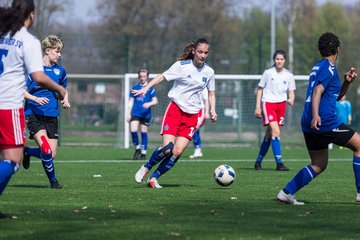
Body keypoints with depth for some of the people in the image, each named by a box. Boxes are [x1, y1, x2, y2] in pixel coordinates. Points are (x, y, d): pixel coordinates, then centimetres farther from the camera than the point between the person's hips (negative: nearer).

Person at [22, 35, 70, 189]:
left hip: (52, 115, 5)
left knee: (52, 154, 2)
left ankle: (27, 152, 32)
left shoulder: (60, 71, 9)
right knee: (46, 149, -22)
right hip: (34, 114, -5)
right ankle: (53, 180, -1)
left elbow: (64, 88, 26)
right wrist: (36, 99, -21)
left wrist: (65, 99, 5)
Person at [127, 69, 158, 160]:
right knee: (133, 130, -13)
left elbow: (155, 101, 0)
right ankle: (137, 149, 6)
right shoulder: (135, 87, 10)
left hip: (146, 114, -2)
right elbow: (131, 101, 14)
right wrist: (128, 113, 8)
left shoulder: (150, 88, 3)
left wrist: (149, 104, -21)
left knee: (144, 132, 2)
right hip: (135, 113, 2)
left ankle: (143, 152, 12)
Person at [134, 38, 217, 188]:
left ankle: (154, 178, 7)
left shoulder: (209, 72, 4)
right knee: (167, 148, -16)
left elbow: (211, 94, 16)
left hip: (192, 114, 3)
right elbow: (162, 77, -3)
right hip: (175, 109, -3)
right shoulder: (182, 65, -7)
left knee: (178, 152, -10)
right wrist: (145, 88, -15)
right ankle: (145, 168, 11)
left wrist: (213, 111, 1)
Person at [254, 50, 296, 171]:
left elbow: (291, 92, 8)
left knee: (269, 134, 8)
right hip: (268, 103, -4)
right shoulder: (268, 73, -1)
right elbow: (260, 89, 4)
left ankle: (259, 161, 23)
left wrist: (291, 99, -16)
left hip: (281, 105, 4)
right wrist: (258, 107, -1)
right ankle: (279, 163, -21)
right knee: (276, 131, -18)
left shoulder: (289, 75, 5)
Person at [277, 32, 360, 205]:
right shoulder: (329, 68, -8)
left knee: (318, 165, 14)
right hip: (325, 122, -9)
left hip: (310, 125, 9)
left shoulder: (318, 67, 22)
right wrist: (315, 115, -33)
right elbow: (317, 91, -22)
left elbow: (337, 96, 29)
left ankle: (286, 192, 3)